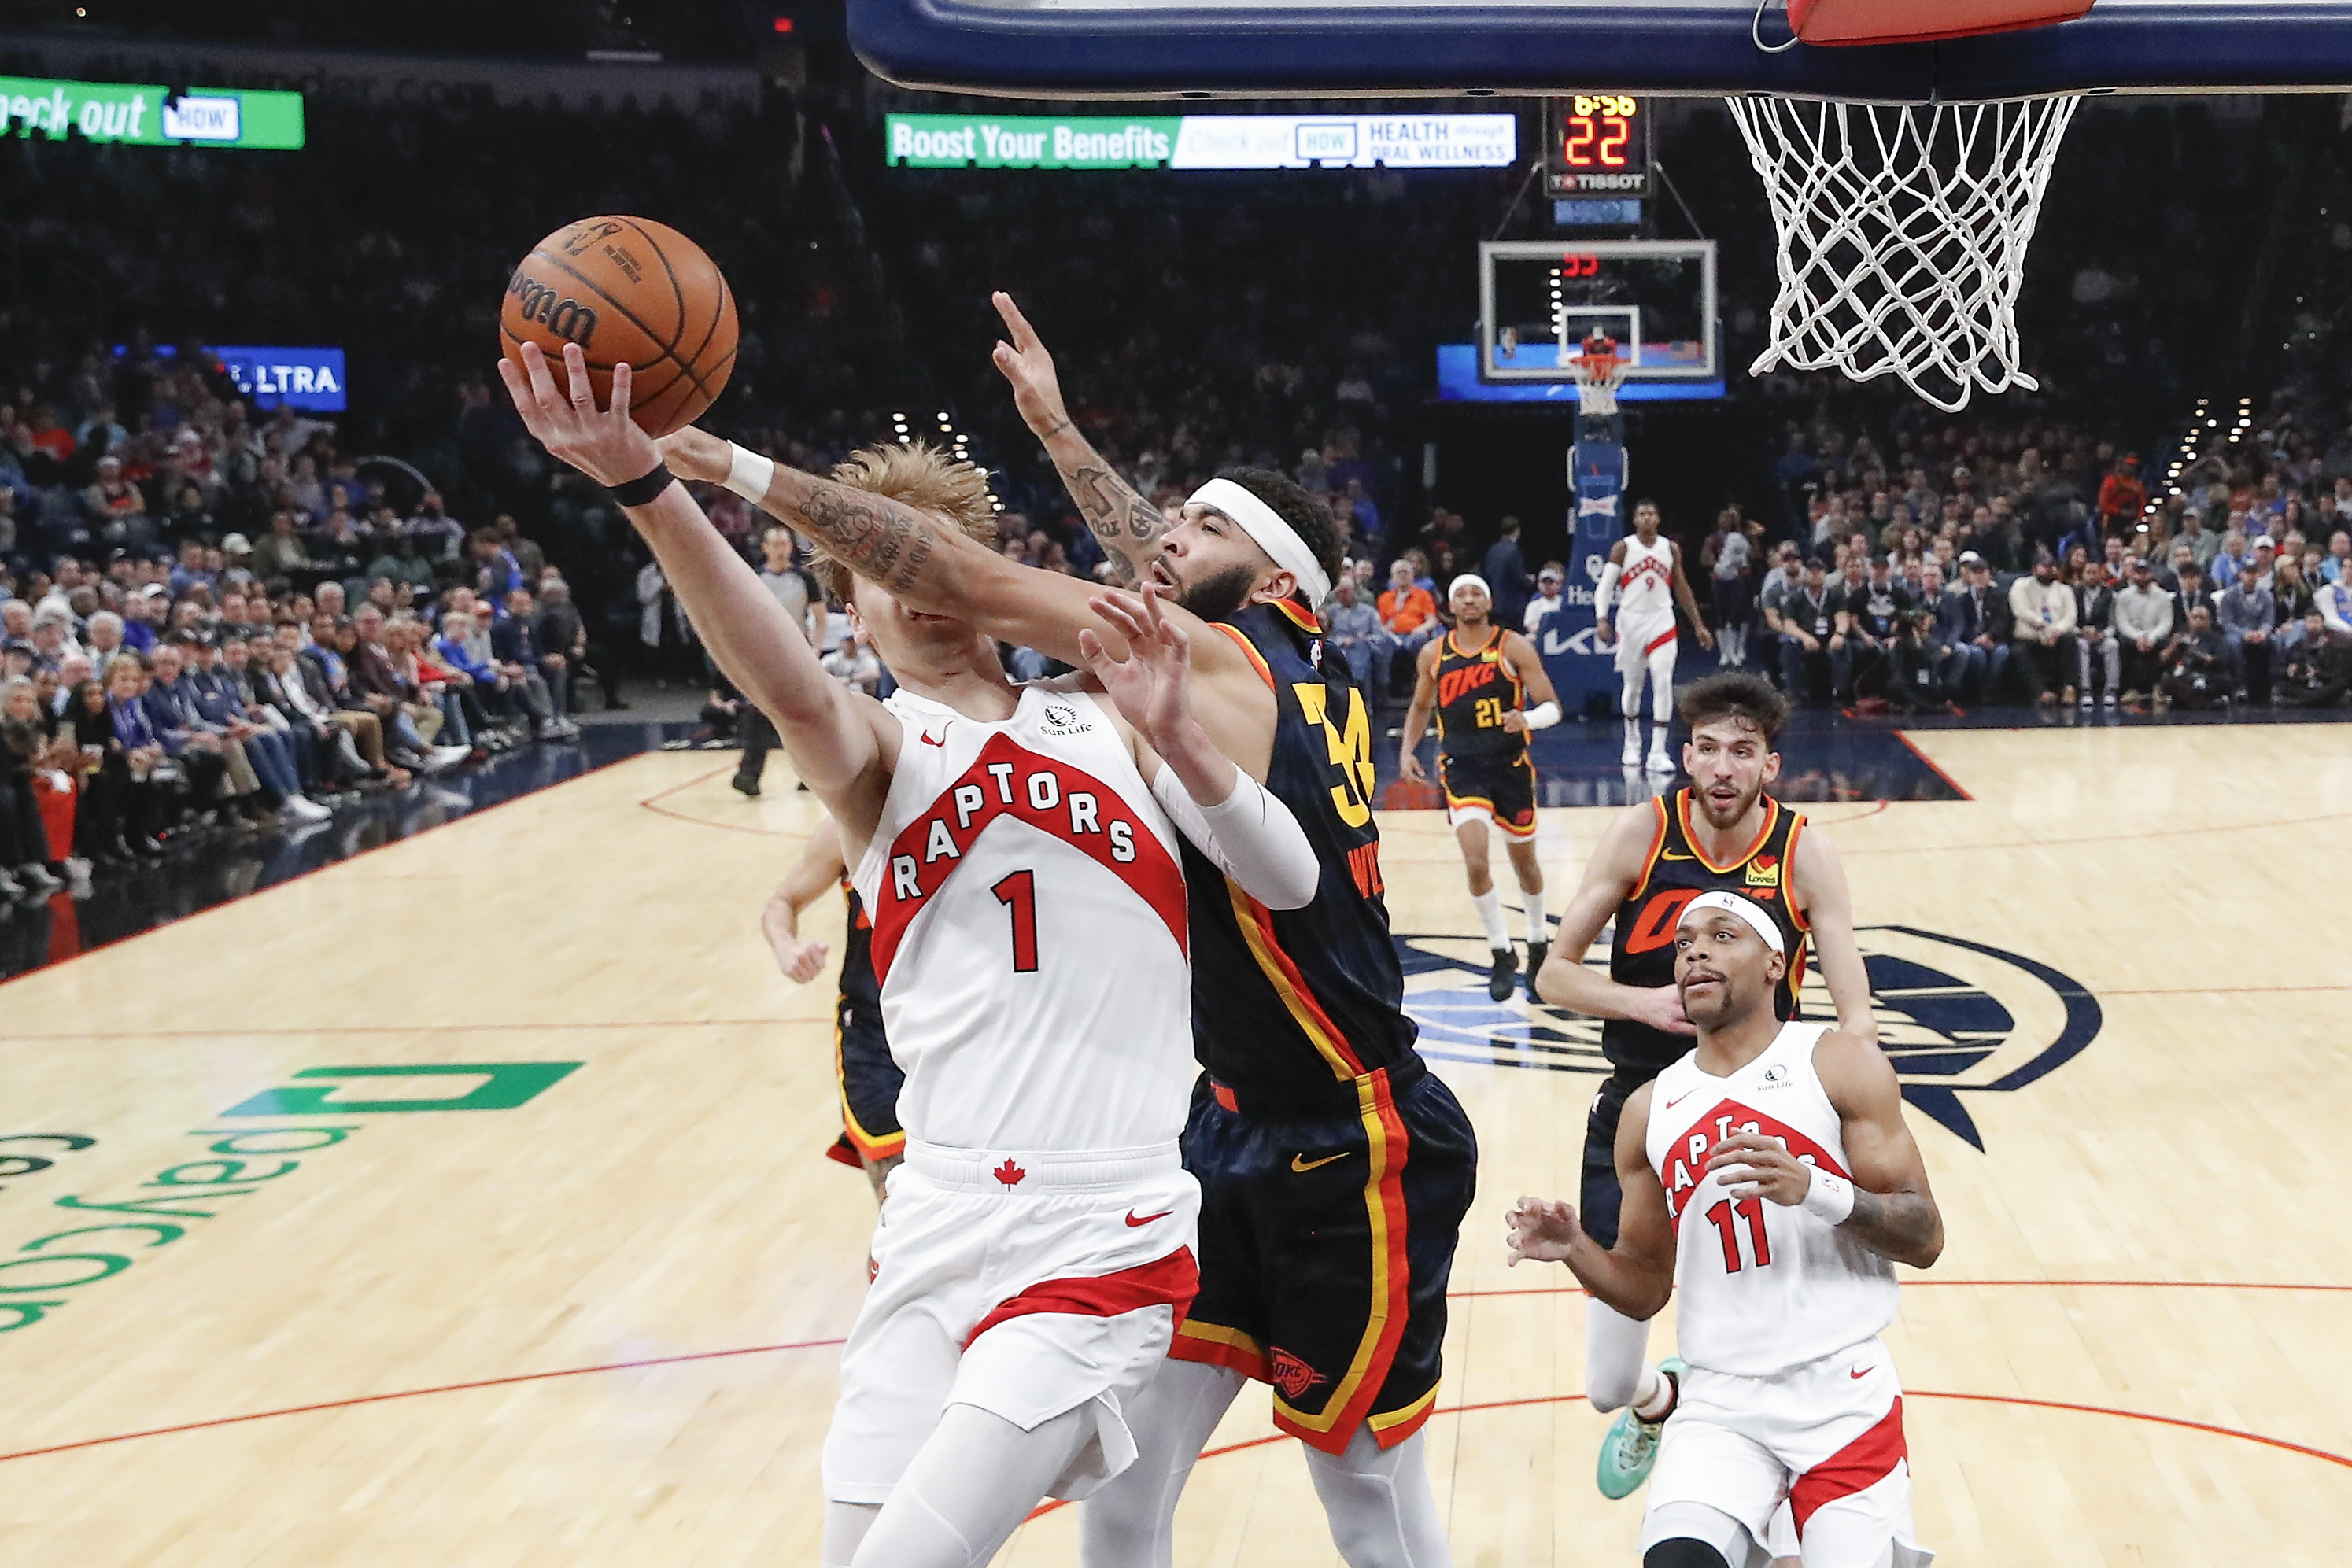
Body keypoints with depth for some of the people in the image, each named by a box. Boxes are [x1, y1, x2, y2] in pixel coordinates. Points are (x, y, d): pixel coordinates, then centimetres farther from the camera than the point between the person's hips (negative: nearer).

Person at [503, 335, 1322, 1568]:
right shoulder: (880, 748, 7)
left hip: (1100, 1245, -2)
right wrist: (646, 489, -36)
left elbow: (1289, 885, 4)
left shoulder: (1107, 725, 12)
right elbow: (792, 690, -18)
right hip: (936, 1232, 2)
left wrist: (1176, 735, -12)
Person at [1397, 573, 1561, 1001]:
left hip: (1511, 765, 0)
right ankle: (1502, 954, 0)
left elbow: (1552, 708, -9)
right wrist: (1407, 750, 6)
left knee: (1524, 861, 15)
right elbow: (1420, 706, 19)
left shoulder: (1514, 647, -7)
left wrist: (1528, 718, -30)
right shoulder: (1433, 654, 2)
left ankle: (1539, 941, 40)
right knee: (1476, 862, -16)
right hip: (1462, 769, 0)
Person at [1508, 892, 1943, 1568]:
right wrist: (1576, 1251, -6)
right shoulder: (1649, 1111, 10)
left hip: (1845, 1393, -1)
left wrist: (1815, 1189, -21)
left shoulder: (1841, 1065, 0)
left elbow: (1925, 1240, -4)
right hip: (1721, 1403, 1)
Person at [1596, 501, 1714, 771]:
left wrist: (1699, 625, 12)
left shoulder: (1671, 549, 4)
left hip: (1661, 621, 1)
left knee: (1663, 683, -12)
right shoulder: (1623, 549, -4)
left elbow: (1681, 588, 13)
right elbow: (1605, 586, -7)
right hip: (1631, 620, -1)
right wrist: (1601, 619, -22)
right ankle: (1632, 744, 30)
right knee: (1632, 685, 10)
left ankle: (1658, 753, -12)